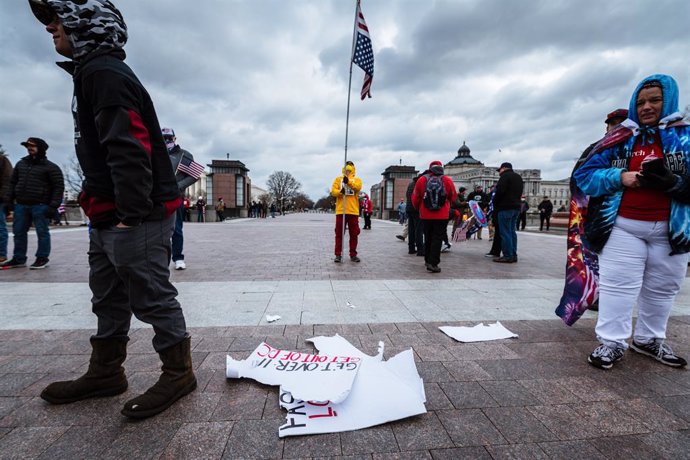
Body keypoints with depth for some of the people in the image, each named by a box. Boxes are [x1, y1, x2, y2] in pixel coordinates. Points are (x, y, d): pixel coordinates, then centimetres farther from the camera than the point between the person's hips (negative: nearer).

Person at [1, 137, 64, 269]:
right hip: (21, 205, 6)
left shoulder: (50, 167, -3)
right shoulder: (21, 163, 16)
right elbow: (12, 182, 20)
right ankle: (18, 259, 19)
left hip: (40, 206, -6)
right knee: (18, 232, 9)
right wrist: (8, 199, 10)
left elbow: (59, 187, -8)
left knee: (42, 232, -1)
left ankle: (42, 258, 7)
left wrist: (53, 206, -15)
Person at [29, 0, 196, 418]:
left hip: (138, 215, -11)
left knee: (151, 297, -2)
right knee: (109, 297, 18)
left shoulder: (103, 72, -9)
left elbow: (130, 149, -22)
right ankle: (105, 373, 34)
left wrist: (131, 213, -24)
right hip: (111, 214, 11)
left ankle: (178, 373, 14)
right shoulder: (95, 72, 25)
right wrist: (109, 210, 22)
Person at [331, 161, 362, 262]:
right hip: (341, 210, 0)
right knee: (339, 233, 2)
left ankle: (353, 254, 17)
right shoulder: (338, 179, 13)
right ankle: (338, 254, 9)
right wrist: (340, 191, -21)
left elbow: (358, 187, -11)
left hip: (353, 211, 1)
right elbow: (333, 191, 0)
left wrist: (348, 181, -27)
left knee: (354, 233, 6)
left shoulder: (357, 179, 12)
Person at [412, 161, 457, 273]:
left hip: (425, 215, 2)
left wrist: (418, 209, 23)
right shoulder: (447, 180, -3)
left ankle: (428, 260, 28)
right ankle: (433, 263, -5)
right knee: (437, 238, 1)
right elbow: (453, 197, 9)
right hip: (442, 216, -2)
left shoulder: (421, 180, -2)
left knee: (428, 238, 17)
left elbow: (415, 198, 4)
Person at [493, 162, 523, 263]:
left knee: (505, 232, -7)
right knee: (512, 231, 11)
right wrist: (515, 201, 16)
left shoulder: (505, 176, -8)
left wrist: (495, 204, -5)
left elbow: (500, 191, -17)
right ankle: (513, 255, 14)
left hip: (506, 207, -9)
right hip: (516, 206, 9)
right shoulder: (518, 177, 22)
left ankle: (507, 256, -8)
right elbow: (519, 193, 22)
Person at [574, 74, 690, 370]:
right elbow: (583, 176, -2)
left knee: (662, 288, 14)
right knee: (617, 285, -1)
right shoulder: (620, 139, 3)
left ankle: (649, 339, 31)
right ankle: (612, 342, 8)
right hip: (623, 226, -2)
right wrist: (620, 177, -18)